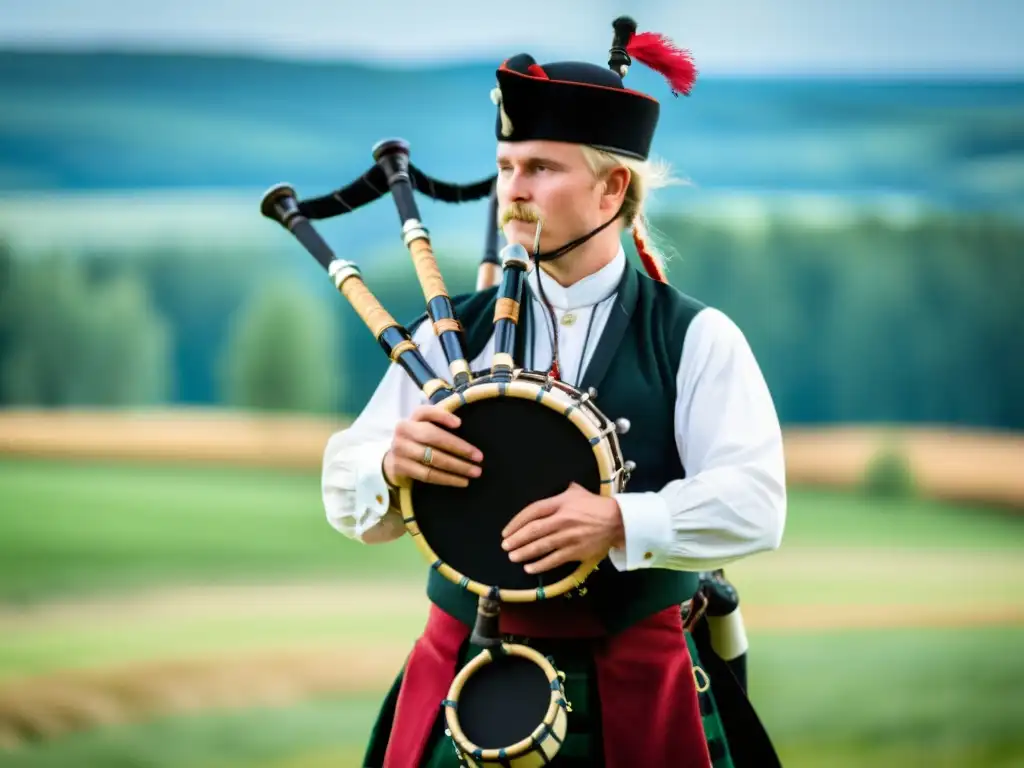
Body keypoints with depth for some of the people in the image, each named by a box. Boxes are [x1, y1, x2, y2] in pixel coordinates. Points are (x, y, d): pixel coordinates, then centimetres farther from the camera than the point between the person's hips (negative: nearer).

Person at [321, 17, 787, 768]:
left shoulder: (697, 340, -2)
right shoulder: (451, 335, 5)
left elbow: (754, 504, -13)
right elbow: (349, 500, 4)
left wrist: (619, 523, -28)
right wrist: (393, 465, -19)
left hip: (632, 691, -2)